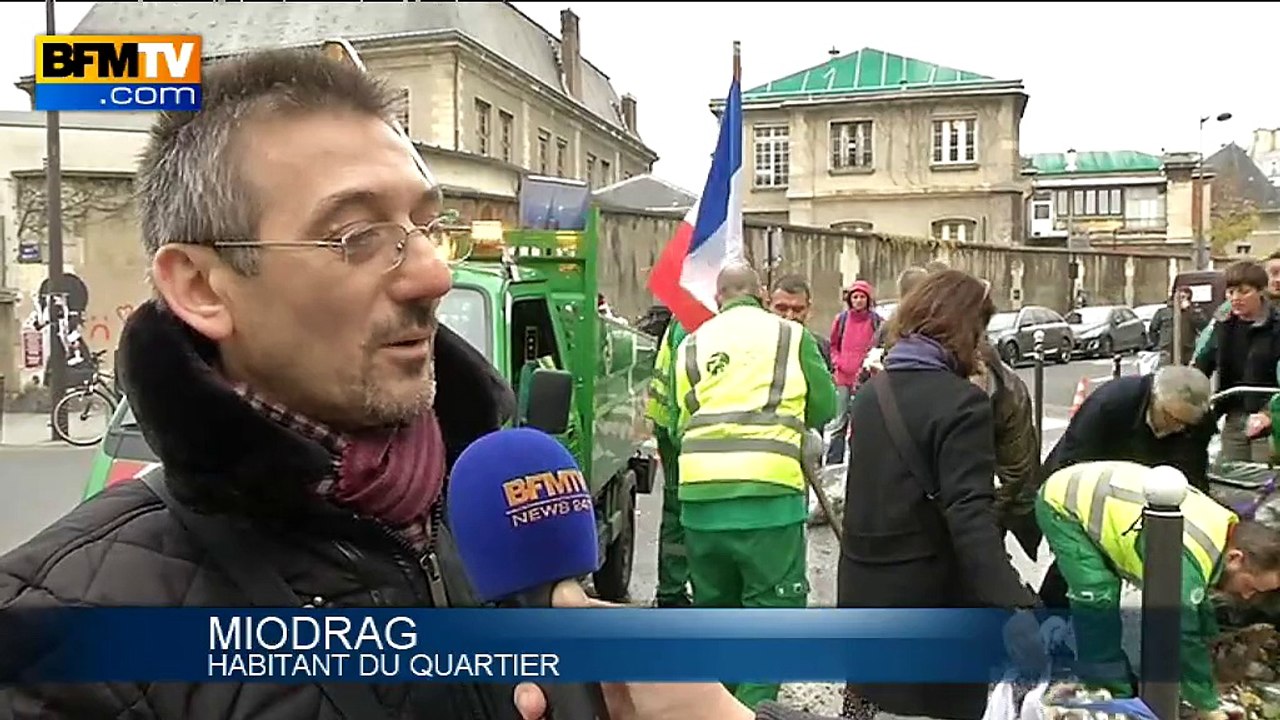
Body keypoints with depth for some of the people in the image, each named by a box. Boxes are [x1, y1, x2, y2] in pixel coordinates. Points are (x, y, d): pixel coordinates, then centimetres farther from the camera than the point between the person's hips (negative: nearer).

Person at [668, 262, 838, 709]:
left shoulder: (691, 345, 14)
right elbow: (825, 408, 13)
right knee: (771, 607, 7)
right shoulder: (791, 336, 6)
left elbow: (677, 424, 13)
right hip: (768, 493, -4)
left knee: (713, 606, 20)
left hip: (700, 495, 4)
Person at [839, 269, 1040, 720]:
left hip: (863, 585, 7)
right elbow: (970, 517, -28)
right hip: (931, 597, -7)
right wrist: (1014, 605, -33)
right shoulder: (961, 403, -17)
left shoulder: (871, 393, 7)